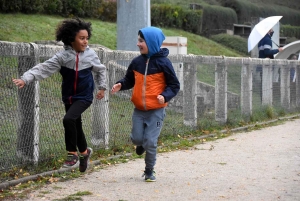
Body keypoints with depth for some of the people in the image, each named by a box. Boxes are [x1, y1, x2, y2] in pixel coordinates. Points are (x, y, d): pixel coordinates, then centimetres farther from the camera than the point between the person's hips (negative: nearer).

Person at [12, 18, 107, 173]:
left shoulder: (91, 55, -9)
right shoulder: (62, 56, -12)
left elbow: (100, 70, 11)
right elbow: (44, 68, -19)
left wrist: (102, 87, 14)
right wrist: (25, 79, -31)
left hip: (84, 96, -3)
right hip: (69, 97, 3)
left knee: (68, 119, -25)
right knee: (76, 126, 16)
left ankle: (72, 154, -11)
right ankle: (84, 152, 43)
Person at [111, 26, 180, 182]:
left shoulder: (163, 63, -10)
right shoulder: (137, 62, 2)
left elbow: (174, 85, -5)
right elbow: (129, 80, 14)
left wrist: (165, 96, -23)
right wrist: (120, 85, -7)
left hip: (156, 110, -4)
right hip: (139, 110, 4)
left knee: (150, 142, -5)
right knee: (136, 138, 4)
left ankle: (149, 171, 13)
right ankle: (142, 144, 40)